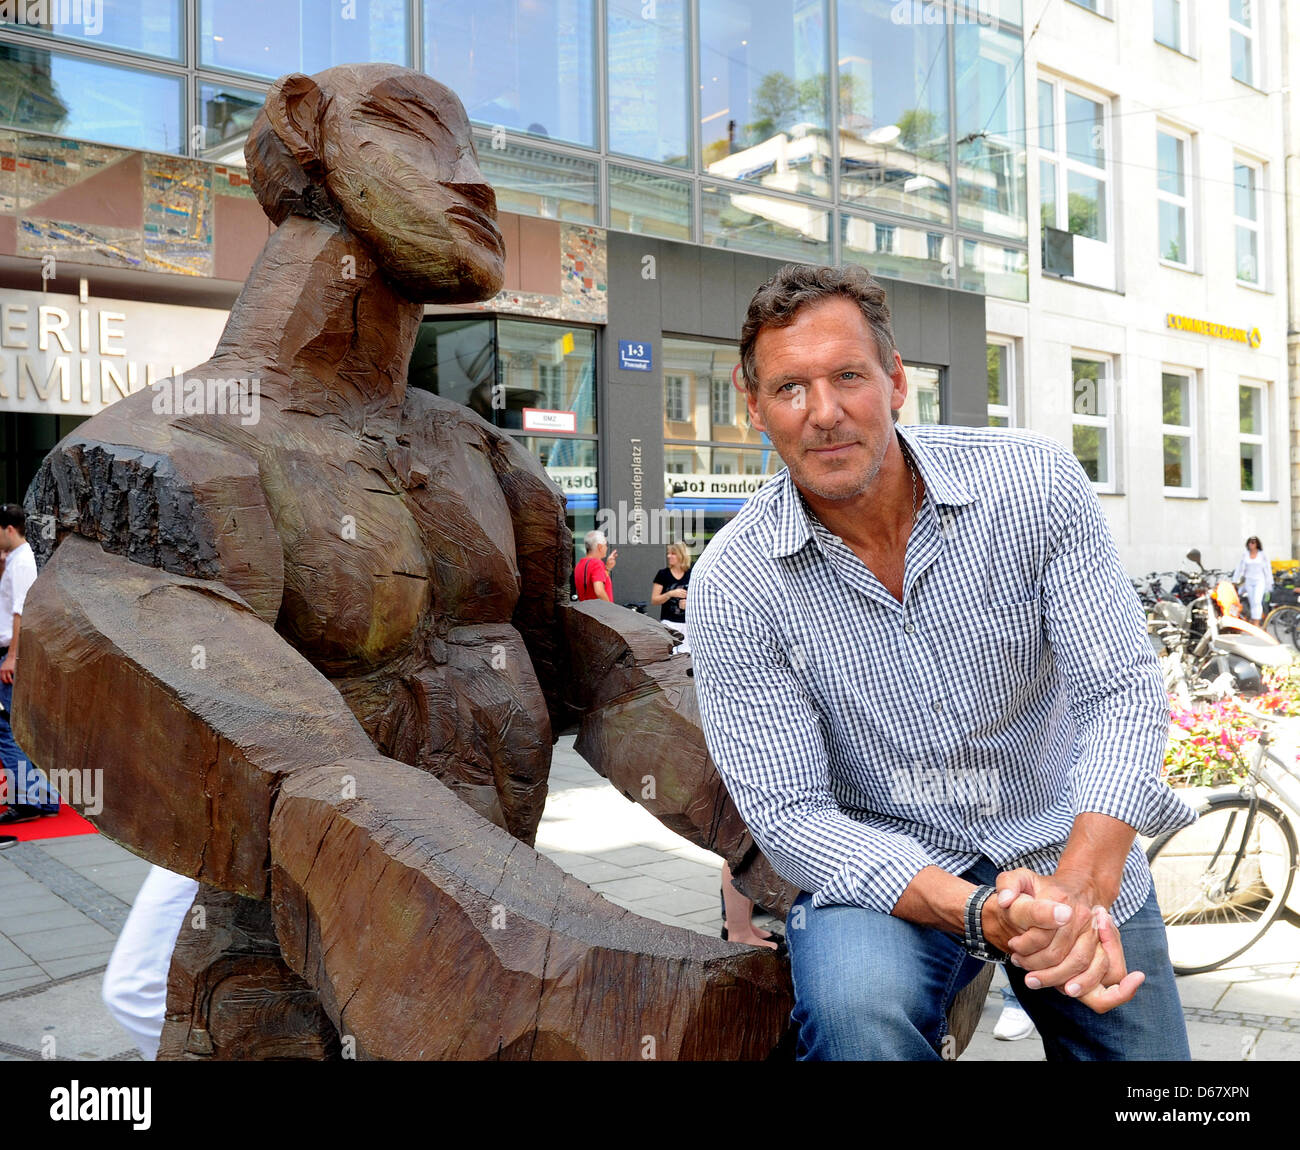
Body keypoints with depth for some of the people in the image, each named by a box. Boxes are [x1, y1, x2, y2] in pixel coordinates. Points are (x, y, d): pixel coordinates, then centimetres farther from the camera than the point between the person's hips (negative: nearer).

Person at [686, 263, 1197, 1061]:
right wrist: (980, 915, -33)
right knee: (856, 1005, -31)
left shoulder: (1035, 483, -13)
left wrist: (1080, 889, -32)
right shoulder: (733, 586, -17)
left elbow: (1124, 689, -15)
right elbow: (789, 815, -18)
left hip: (1078, 853, 3)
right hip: (887, 869, -2)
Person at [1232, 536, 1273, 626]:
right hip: (1248, 581, 3)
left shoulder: (1262, 555, 1)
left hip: (1259, 581, -3)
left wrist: (1269, 584, 3)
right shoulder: (1244, 554, 6)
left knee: (1257, 602, -16)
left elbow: (1267, 569, 5)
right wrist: (1235, 581, 6)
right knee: (1252, 603, 5)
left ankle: (1256, 625, -19)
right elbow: (1239, 568, 9)